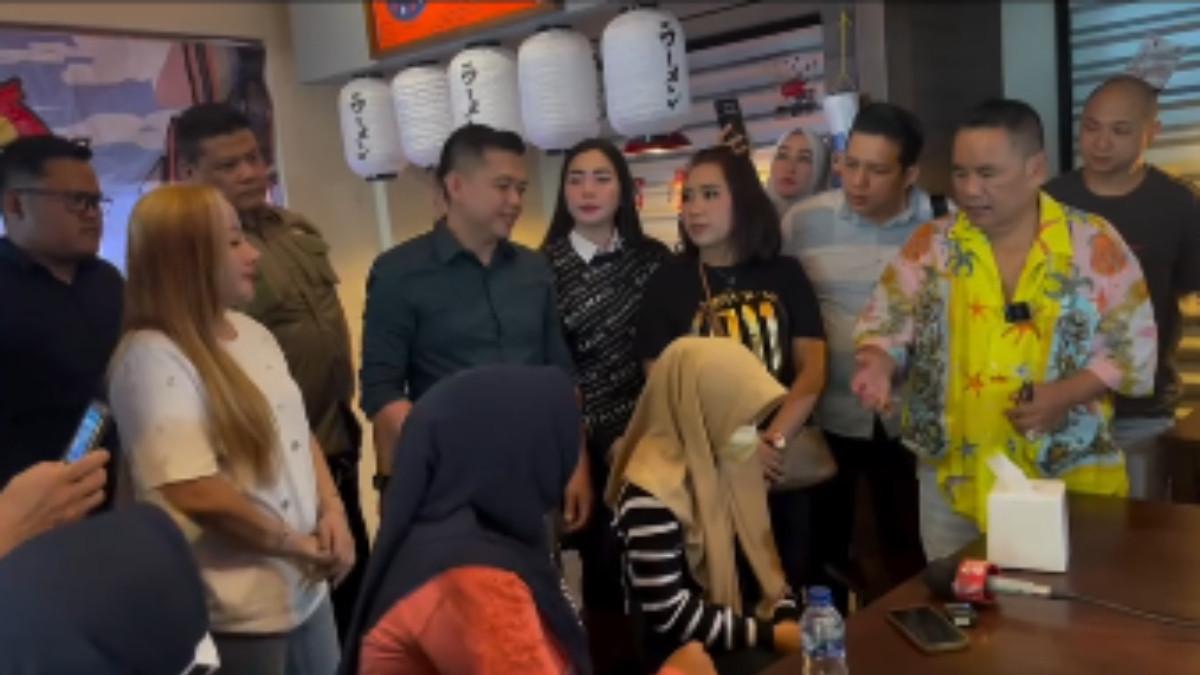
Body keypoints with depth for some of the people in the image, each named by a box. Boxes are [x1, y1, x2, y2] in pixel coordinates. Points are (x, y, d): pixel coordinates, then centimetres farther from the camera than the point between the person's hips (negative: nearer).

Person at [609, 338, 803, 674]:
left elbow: (759, 551, 10)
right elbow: (670, 616, -21)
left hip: (752, 616, 7)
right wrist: (770, 635, -19)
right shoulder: (652, 497, -25)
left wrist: (787, 615, -5)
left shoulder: (729, 462, 1)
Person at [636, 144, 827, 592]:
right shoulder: (668, 282, -2)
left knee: (793, 584, 13)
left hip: (785, 466, 2)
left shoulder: (784, 274, 4)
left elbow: (812, 370, -1)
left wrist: (772, 442, -16)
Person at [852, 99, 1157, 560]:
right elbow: (887, 323, 1)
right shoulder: (930, 245, 0)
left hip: (1070, 476, -1)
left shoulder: (1093, 244, -4)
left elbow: (1134, 345, -1)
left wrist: (1066, 393, -16)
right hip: (953, 477, 1)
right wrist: (878, 363, -21)